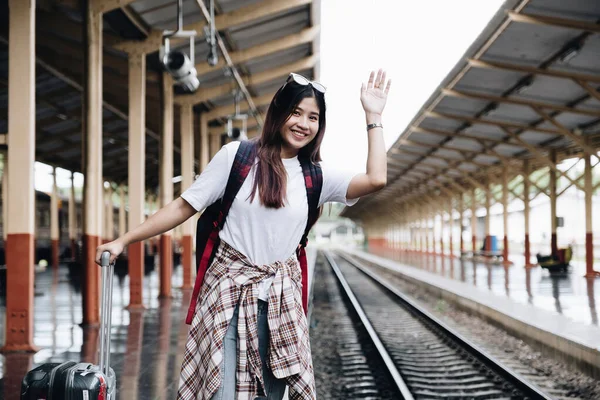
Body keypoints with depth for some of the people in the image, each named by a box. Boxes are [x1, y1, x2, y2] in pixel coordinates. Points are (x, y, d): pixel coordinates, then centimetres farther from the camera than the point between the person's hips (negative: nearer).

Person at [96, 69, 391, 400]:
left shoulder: (317, 176, 6)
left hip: (281, 297, 3)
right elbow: (184, 206, 0)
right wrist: (124, 240, -4)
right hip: (229, 289, -3)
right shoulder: (236, 155, -2)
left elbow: (376, 180, -8)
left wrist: (373, 116, -3)